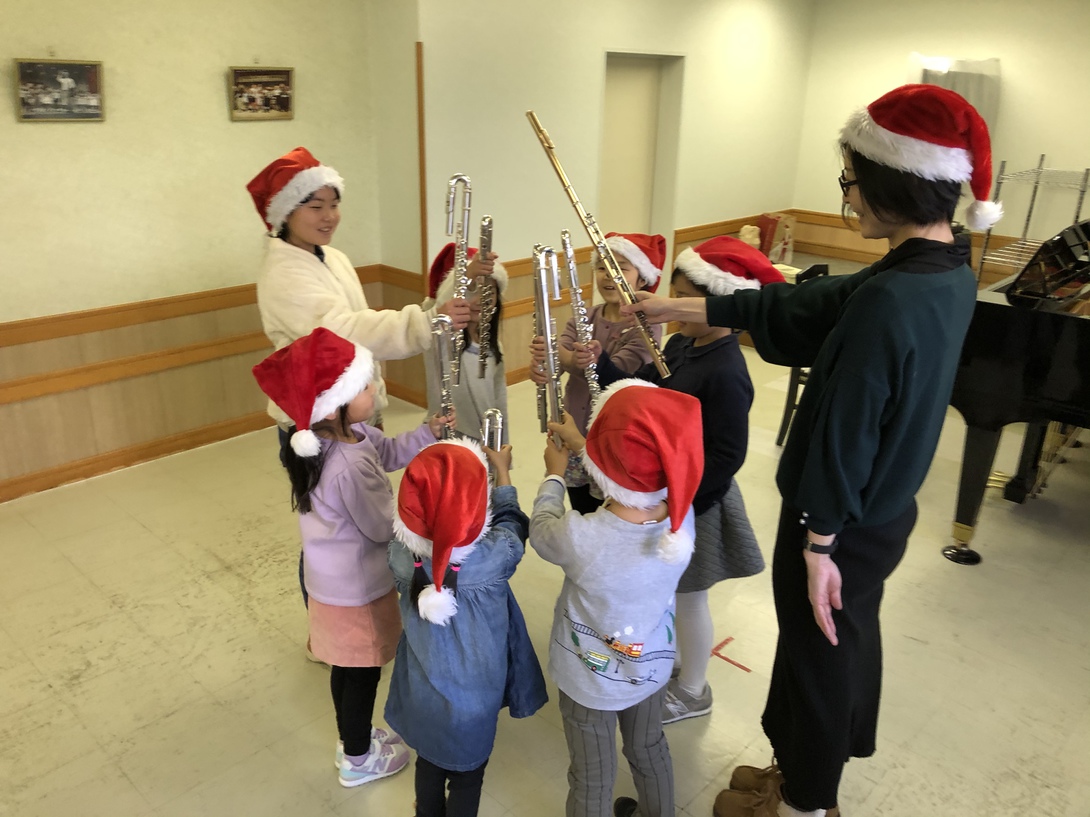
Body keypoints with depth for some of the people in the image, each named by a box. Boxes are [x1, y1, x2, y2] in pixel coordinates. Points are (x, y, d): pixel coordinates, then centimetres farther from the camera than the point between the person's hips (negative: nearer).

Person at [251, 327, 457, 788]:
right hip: (359, 587, -9)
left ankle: (352, 738, 50)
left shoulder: (339, 432, -9)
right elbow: (387, 527, -25)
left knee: (345, 666, 27)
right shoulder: (350, 467, -36)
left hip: (334, 578, 9)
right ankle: (359, 760, 37)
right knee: (363, 672, 15)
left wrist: (427, 434, -10)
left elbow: (387, 452, 4)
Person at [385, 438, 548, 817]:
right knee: (467, 776, 24)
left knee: (429, 764, 30)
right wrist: (501, 470, 6)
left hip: (422, 690, 3)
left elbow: (422, 521, -1)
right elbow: (511, 521, -9)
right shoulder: (497, 555, -32)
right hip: (473, 696, -3)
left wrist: (435, 474, 7)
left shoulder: (400, 553, -26)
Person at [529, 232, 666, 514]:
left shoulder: (646, 326, -14)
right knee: (581, 518, 20)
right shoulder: (582, 318, 1)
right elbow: (559, 356, -16)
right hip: (576, 435, 5)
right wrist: (541, 364, -40)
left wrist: (568, 358, -46)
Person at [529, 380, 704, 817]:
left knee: (592, 780, 21)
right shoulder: (682, 516, -26)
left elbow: (542, 530, -13)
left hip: (591, 679, -4)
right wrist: (581, 445, 10)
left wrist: (554, 474, 5)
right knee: (649, 750, 32)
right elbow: (636, 484, -2)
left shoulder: (579, 537, -39)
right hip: (651, 665, 4)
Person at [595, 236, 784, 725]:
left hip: (692, 502, -8)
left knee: (688, 597, 13)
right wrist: (598, 362, -10)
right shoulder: (682, 344, -1)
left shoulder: (725, 374, -28)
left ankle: (692, 692, 37)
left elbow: (727, 458, -25)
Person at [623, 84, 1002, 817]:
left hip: (845, 524, -9)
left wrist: (817, 543, -16)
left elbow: (844, 435, -26)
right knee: (850, 635, 26)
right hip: (889, 510, 9)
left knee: (817, 653, 13)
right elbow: (801, 306, 0)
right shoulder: (951, 274, -2)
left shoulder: (888, 301, -32)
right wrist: (684, 307, 2)